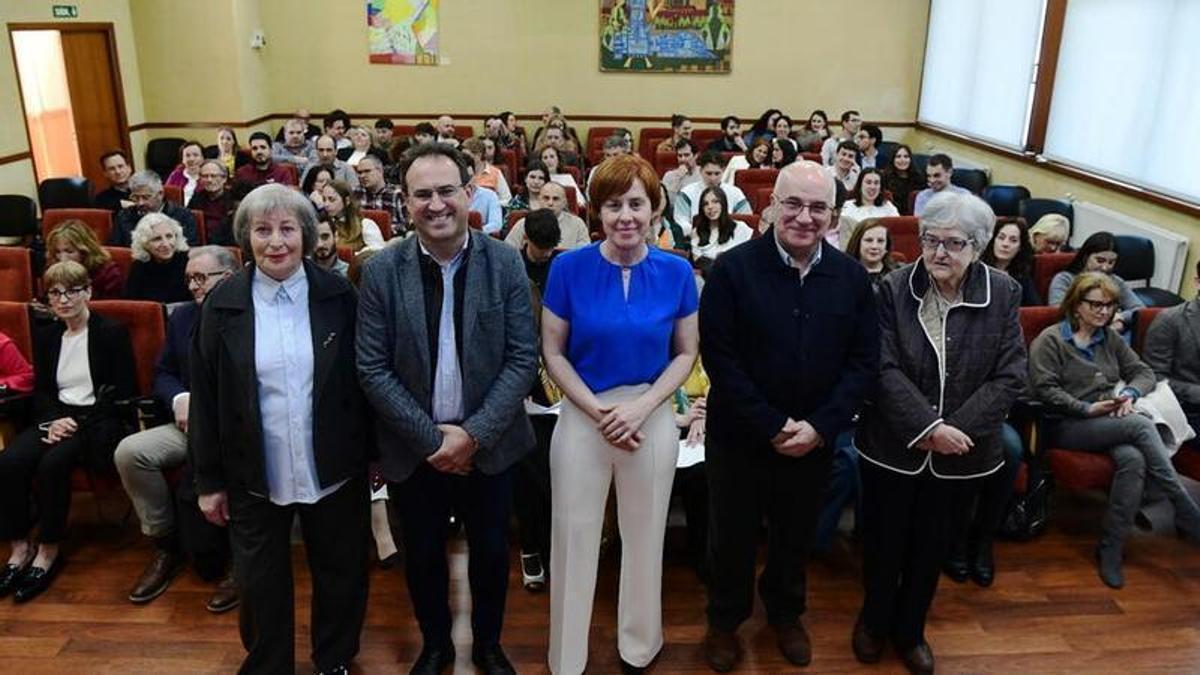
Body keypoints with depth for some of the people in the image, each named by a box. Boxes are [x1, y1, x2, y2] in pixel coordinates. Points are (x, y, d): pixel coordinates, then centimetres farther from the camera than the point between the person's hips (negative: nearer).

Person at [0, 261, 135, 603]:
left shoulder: (112, 332, -2)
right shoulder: (45, 335, 14)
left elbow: (123, 393, -7)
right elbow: (41, 390, 14)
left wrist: (78, 424, -16)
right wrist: (53, 420, -8)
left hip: (99, 421, -5)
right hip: (56, 417, 5)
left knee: (52, 463, -31)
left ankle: (49, 551, -15)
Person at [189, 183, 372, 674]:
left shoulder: (338, 296, -6)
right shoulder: (222, 304, -5)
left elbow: (362, 379, -1)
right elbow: (204, 399, -1)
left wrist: (372, 452, 0)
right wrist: (208, 480, 0)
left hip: (334, 471, 0)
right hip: (254, 477, 0)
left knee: (341, 577, 16)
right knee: (261, 584, 15)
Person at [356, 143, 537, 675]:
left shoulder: (505, 262, -10)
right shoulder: (382, 270, -10)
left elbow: (524, 358, -10)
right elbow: (372, 369, -9)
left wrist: (473, 434, -16)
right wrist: (431, 436, -14)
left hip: (488, 444, 0)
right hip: (414, 449, 0)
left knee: (491, 552, 16)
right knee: (423, 555, 17)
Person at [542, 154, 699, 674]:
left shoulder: (676, 271, -5)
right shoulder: (568, 268, -9)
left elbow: (686, 353, 1)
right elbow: (552, 353, -4)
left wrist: (641, 407, -13)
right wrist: (599, 410, -14)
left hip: (653, 417, 1)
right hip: (582, 416, -1)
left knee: (644, 536, 15)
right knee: (574, 537, 9)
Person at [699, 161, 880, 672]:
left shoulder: (852, 277, -3)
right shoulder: (732, 269, -14)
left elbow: (864, 361, -3)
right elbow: (719, 358, -17)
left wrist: (820, 425, -14)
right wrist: (771, 427, -19)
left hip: (814, 440, 3)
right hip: (740, 436, -3)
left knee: (796, 535, 22)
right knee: (733, 535, 15)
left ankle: (786, 613, 48)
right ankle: (725, 620, 39)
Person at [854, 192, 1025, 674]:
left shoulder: (1003, 294, -6)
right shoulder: (894, 289, -10)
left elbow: (1010, 377, -7)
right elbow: (884, 369, -15)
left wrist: (956, 429, -16)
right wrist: (929, 427, -22)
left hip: (960, 448, 2)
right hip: (894, 444, -1)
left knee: (931, 542, 17)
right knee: (883, 537, 13)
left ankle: (910, 629, 39)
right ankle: (874, 620, 38)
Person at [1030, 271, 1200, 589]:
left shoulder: (1111, 338, 21)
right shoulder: (1050, 339, 1)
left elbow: (1144, 372, 17)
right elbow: (1044, 389, -9)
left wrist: (1130, 394, -5)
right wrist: (1088, 408, -18)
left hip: (1112, 424, 5)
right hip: (1068, 427, -5)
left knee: (1133, 459, -31)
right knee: (1142, 426, -30)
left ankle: (1111, 549, -24)